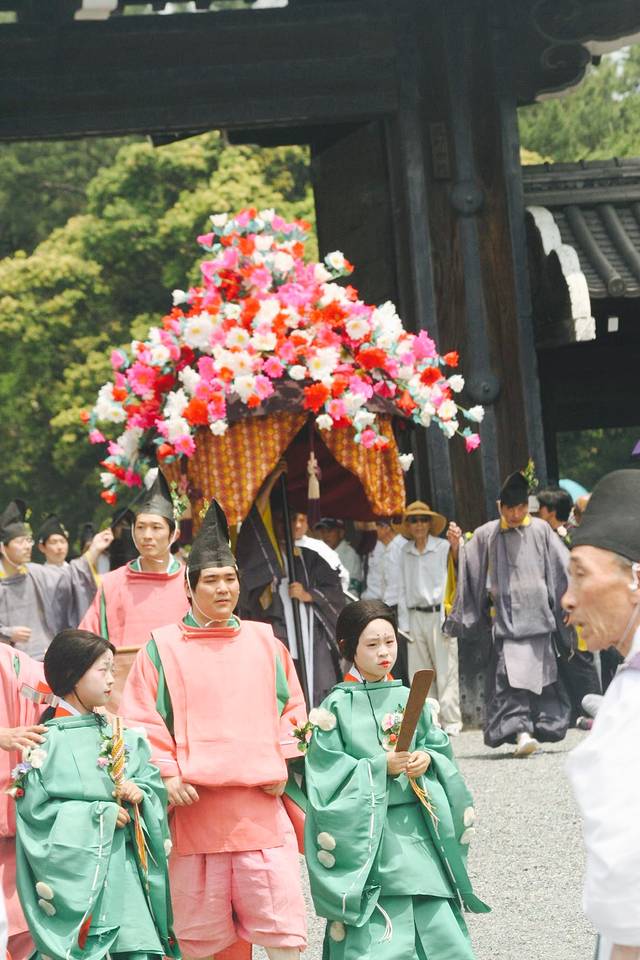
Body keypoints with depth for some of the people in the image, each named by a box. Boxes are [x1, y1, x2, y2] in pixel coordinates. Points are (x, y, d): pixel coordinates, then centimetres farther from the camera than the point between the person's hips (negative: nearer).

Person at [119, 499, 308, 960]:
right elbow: (143, 718, 2)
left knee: (281, 921, -2)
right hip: (195, 802, -2)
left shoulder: (264, 641, 11)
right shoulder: (164, 646, 3)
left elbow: (290, 706, 19)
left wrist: (281, 764, 7)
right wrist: (167, 775, -7)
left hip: (260, 801, 2)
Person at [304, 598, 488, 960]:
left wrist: (428, 759, -7)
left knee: (438, 921, -1)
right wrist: (380, 767, -15)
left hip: (418, 828, 4)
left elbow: (441, 747, 14)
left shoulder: (409, 699, 11)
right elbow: (327, 772, -7)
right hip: (366, 834, -4)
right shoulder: (337, 706, -2)